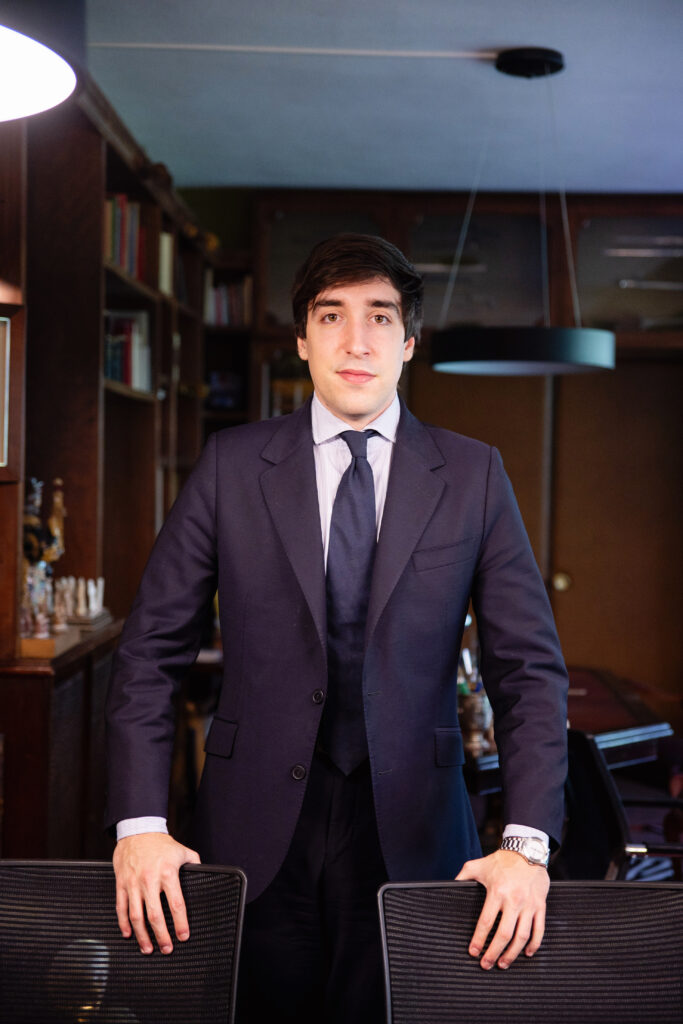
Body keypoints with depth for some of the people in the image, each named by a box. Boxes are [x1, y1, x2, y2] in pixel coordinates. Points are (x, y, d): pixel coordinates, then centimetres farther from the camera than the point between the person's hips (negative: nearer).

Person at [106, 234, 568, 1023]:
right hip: (256, 830, 0)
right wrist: (140, 825, -10)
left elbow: (530, 667, -1)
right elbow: (151, 651, 0)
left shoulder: (473, 476, 1)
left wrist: (526, 843, -13)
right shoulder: (231, 465, 1)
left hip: (408, 831, 0)